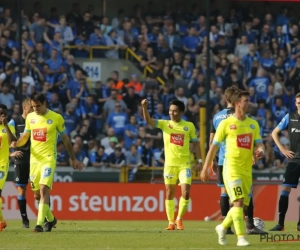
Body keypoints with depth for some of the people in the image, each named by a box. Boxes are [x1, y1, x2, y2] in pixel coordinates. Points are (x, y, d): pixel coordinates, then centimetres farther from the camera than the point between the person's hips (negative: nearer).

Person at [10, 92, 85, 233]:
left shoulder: (56, 118, -4)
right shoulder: (30, 117, 8)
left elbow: (65, 139, 4)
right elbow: (25, 137, 17)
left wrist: (73, 159, 8)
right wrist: (16, 143, -7)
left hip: (49, 159, -5)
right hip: (34, 159, 5)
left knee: (44, 189, -20)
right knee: (37, 194, 9)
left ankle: (40, 223, -23)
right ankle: (51, 219, 31)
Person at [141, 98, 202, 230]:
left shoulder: (189, 126, 3)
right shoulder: (165, 124, 2)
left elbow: (195, 143, 9)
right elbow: (148, 120, -12)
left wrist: (199, 160, 2)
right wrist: (144, 107, -29)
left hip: (185, 164, -1)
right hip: (170, 164, 1)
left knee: (186, 193, -10)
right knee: (170, 193, 5)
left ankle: (179, 219, 10)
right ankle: (171, 222, 15)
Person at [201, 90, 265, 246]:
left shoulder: (253, 124, 11)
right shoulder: (226, 124, -3)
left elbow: (259, 144, 9)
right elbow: (214, 147, 1)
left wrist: (260, 151, -16)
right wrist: (205, 169, 2)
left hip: (247, 170, 6)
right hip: (231, 168, -6)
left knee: (242, 205, 9)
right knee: (238, 202, -17)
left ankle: (223, 227, 33)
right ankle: (241, 238, -17)